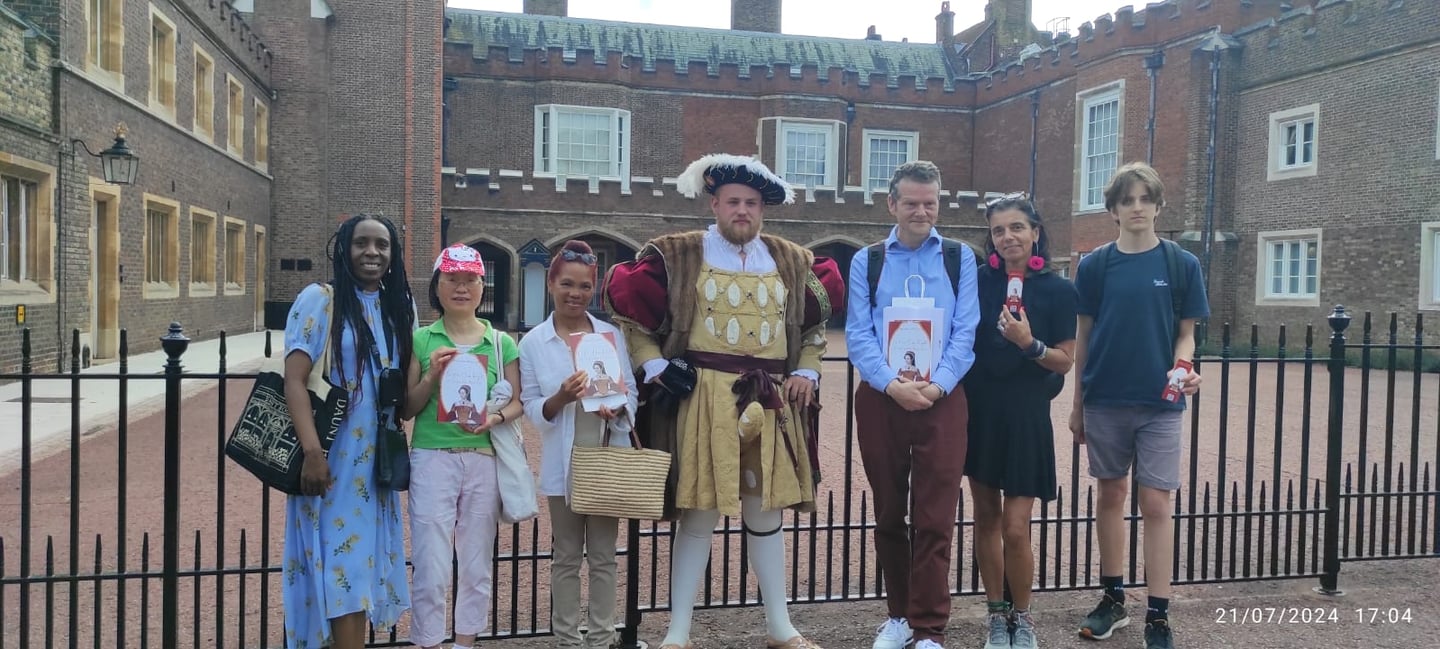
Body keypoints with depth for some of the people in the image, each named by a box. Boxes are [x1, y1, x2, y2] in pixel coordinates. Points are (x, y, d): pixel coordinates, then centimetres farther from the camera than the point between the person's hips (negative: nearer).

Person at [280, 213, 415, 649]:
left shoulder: (397, 308, 10)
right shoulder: (319, 299, -7)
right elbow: (294, 380, -15)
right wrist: (312, 452, -23)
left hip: (374, 461, 6)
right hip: (330, 459, -5)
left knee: (361, 565, 10)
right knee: (343, 568, -3)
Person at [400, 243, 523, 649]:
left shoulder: (502, 344, 5)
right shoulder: (420, 340, 1)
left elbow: (518, 400, 5)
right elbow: (407, 409, 1)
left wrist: (496, 417, -15)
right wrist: (433, 376, -15)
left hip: (483, 460, 2)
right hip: (432, 459, -2)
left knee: (476, 563, 12)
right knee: (431, 566, -2)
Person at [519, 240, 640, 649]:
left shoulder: (612, 334, 2)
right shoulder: (532, 343, -2)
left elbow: (631, 394, 4)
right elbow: (532, 409, -3)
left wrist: (618, 409, -18)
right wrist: (560, 399, -22)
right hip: (563, 462, -1)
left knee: (603, 555, 10)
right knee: (566, 557, 9)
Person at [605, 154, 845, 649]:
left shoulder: (791, 262, 10)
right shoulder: (678, 255, 0)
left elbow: (815, 324, 21)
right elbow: (630, 314, 4)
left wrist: (807, 372, 8)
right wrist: (655, 367, -7)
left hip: (772, 403, 4)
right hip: (703, 400, -3)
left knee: (766, 513, 12)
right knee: (699, 514, 0)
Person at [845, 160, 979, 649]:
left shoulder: (960, 259, 8)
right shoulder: (866, 261, 8)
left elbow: (965, 332, -1)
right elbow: (857, 335, 0)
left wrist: (936, 385, -15)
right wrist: (892, 384, -15)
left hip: (942, 399, -1)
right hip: (880, 400, 1)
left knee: (935, 519, -1)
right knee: (888, 515, 10)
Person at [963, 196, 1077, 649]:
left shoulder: (1057, 290, -4)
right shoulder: (977, 281, 2)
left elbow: (1064, 361, -2)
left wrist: (1030, 344, -20)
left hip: (1026, 414, -3)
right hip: (978, 408, 3)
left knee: (1015, 528, -4)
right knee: (986, 516, 10)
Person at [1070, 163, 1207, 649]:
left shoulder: (1181, 264, 0)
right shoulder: (1094, 266, 2)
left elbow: (1185, 335, 3)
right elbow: (1083, 337, 6)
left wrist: (1183, 371, -19)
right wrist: (1077, 406, 7)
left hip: (1159, 404, -1)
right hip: (1105, 402, 2)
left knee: (1156, 504, -1)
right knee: (1111, 495, 11)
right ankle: (1113, 599, 25)